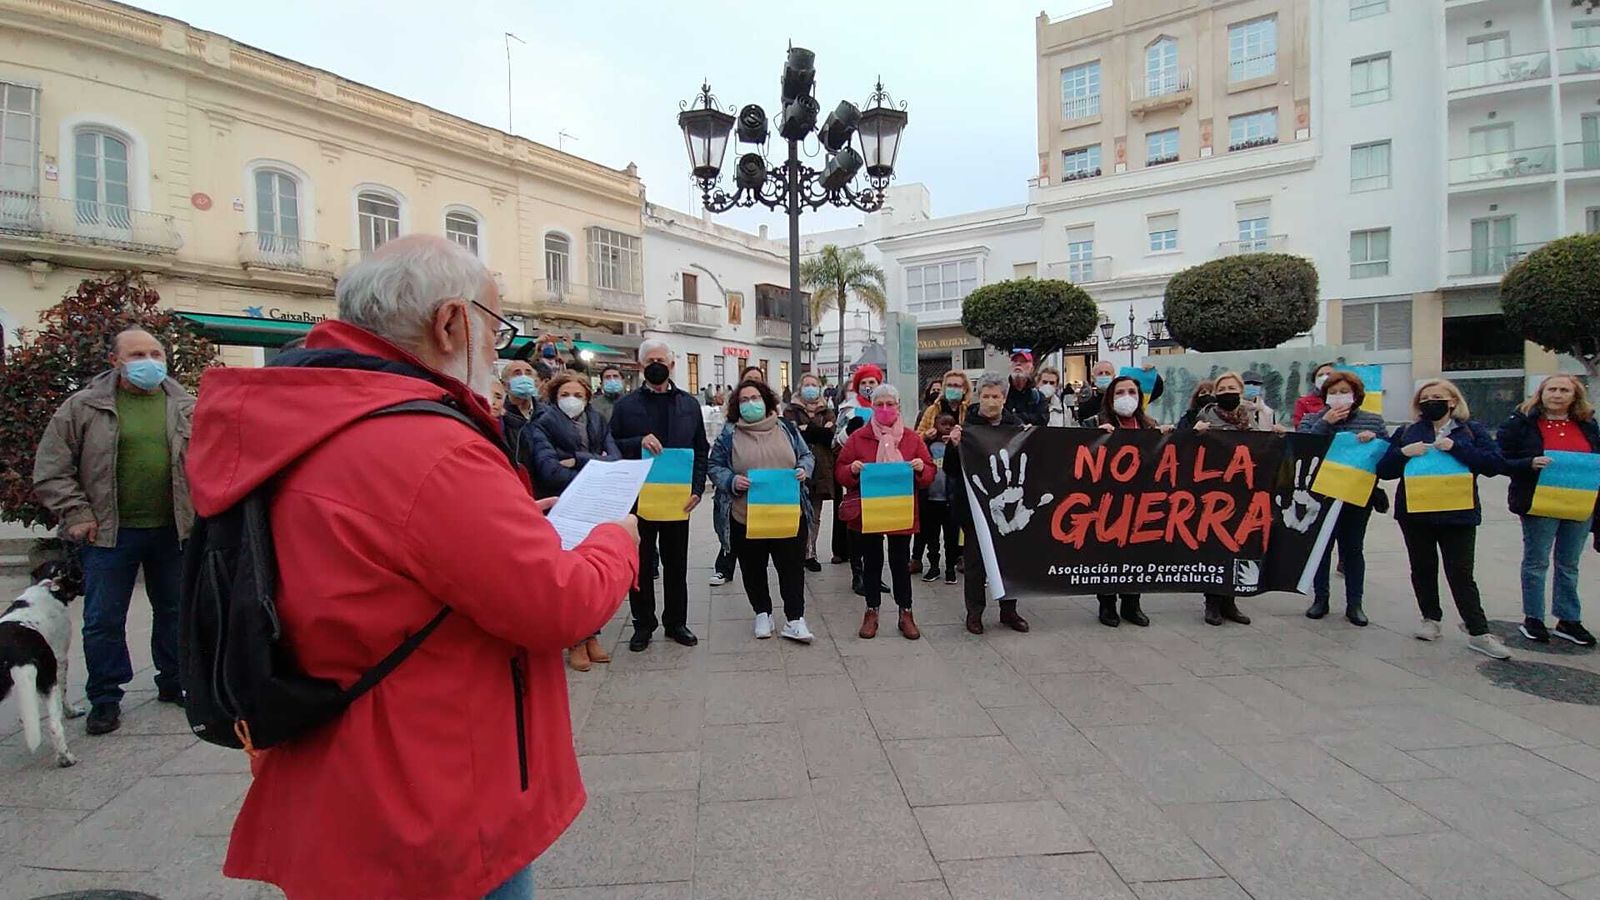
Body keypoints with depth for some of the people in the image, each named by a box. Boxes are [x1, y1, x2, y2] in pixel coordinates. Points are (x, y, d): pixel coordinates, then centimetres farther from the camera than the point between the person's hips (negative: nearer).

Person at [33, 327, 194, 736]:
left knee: (174, 611, 12)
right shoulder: (84, 406, -1)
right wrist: (75, 515, -7)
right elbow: (51, 468, 0)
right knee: (103, 621, 5)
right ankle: (105, 699, 20)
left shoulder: (185, 407, 5)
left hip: (173, 531, 2)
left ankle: (173, 682, 28)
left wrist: (201, 511, 1)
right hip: (109, 534, -2)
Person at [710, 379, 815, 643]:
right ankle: (762, 614, 29)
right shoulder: (729, 434, 1)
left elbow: (807, 455, 14)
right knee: (753, 570, 11)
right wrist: (732, 480, -15)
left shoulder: (786, 428, 6)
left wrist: (803, 470, -6)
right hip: (745, 517, 0)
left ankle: (794, 620, 10)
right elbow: (714, 467, 3)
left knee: (792, 567, 2)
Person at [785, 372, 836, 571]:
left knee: (815, 516, 8)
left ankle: (810, 554, 16)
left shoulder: (826, 412, 15)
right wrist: (819, 432, -9)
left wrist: (807, 429, -8)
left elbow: (831, 436, -2)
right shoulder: (791, 411, 7)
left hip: (820, 470, 3)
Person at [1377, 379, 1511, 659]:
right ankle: (1431, 620, 24)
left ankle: (1478, 633, 4)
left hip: (1458, 513, -2)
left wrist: (1456, 447, -18)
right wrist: (1403, 453, -14)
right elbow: (1383, 471, 4)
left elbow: (1495, 464, -10)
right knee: (1422, 568, 10)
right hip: (1414, 512, 3)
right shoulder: (1406, 433, 8)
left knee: (1461, 573, -2)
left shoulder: (1472, 431, 3)